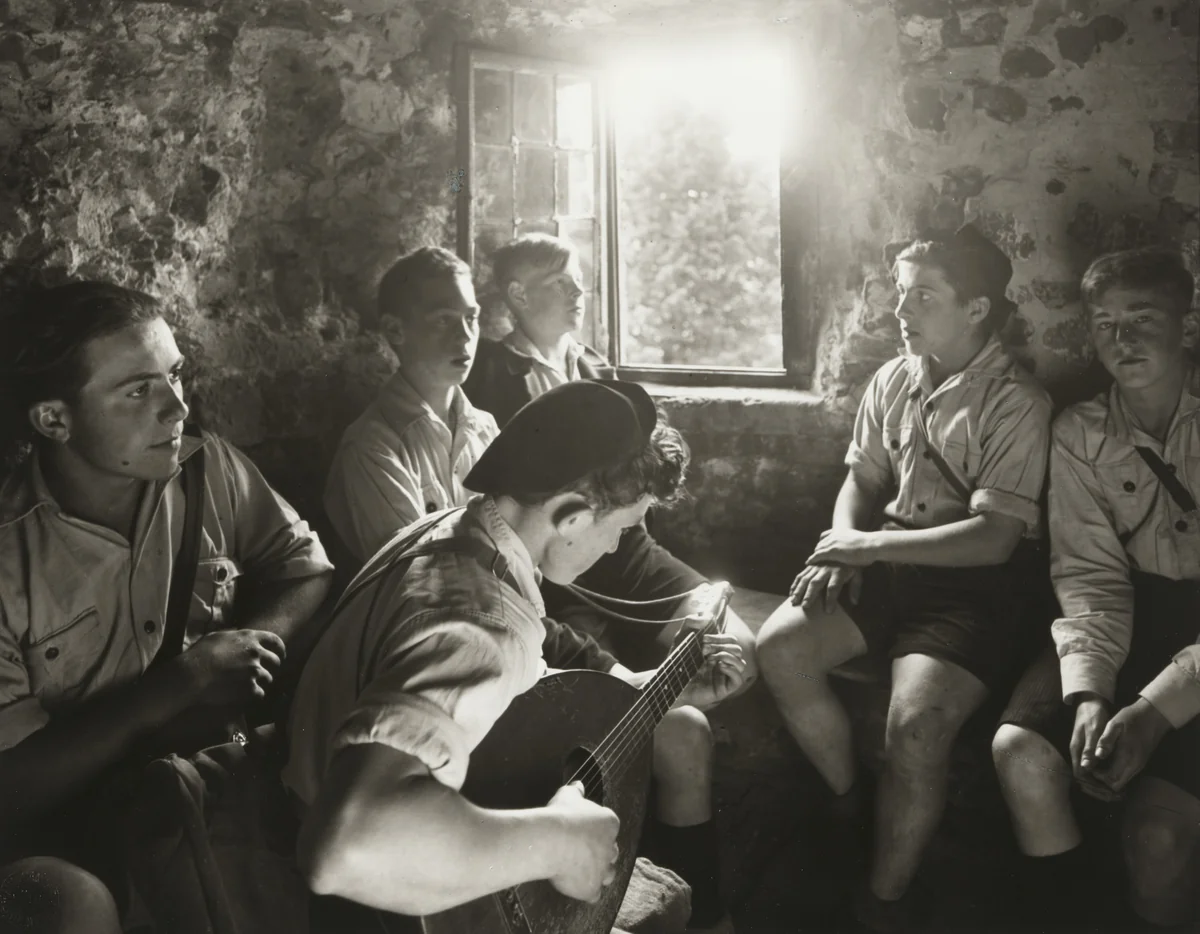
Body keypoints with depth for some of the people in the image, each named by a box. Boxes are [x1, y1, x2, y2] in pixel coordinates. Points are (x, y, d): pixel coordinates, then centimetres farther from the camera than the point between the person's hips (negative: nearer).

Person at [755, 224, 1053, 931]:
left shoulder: (1015, 402, -11)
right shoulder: (893, 381, 10)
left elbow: (994, 538, -18)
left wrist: (872, 545, -17)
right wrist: (842, 544, -2)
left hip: (969, 583, -6)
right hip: (883, 563, 6)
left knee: (917, 724, -29)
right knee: (781, 646, -18)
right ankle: (851, 802, 7)